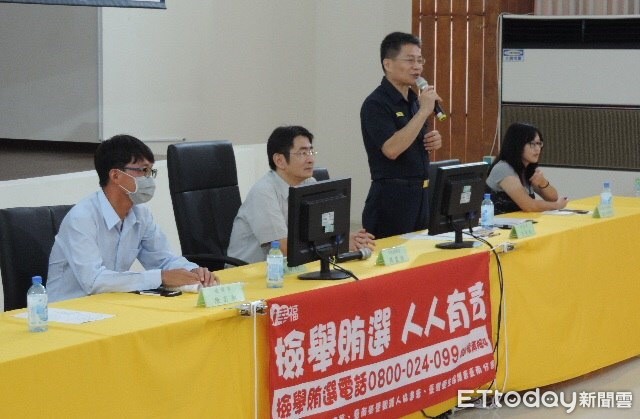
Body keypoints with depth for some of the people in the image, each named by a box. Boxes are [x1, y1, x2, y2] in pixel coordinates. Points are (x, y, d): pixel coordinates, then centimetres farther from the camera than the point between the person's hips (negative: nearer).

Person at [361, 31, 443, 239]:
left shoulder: (414, 100, 12)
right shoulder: (376, 104, -13)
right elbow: (391, 149, -25)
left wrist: (432, 141, 4)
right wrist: (423, 111, -23)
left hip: (419, 195, 8)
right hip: (391, 198, -8)